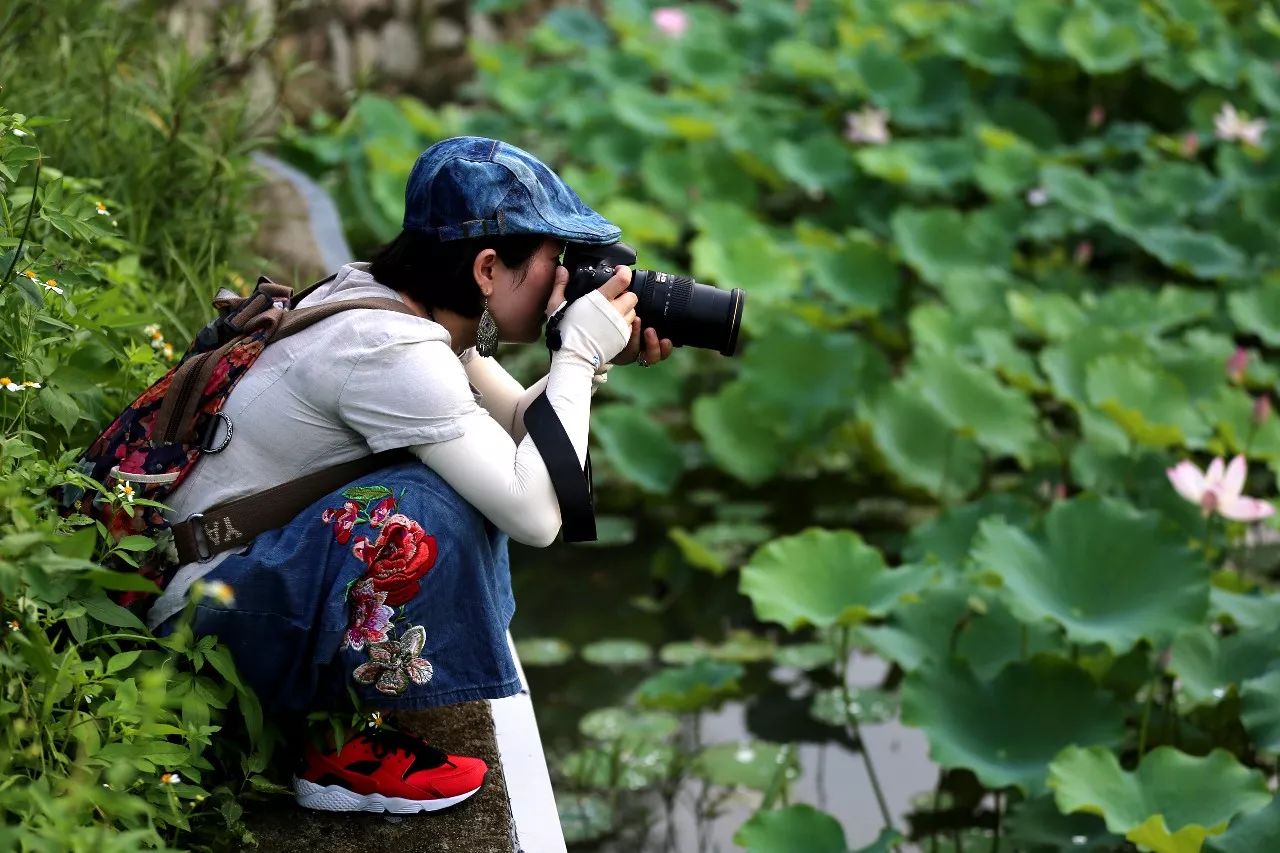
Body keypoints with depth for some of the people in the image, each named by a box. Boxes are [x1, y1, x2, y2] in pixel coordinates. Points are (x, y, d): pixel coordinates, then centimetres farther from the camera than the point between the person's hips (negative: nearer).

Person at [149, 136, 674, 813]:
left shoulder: (387, 300, 2)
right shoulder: (390, 350, -26)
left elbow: (519, 424, 13)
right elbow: (536, 515, -30)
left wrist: (600, 359, -4)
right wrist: (581, 353, -20)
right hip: (203, 624, -10)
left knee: (485, 473, 11)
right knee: (432, 508, -28)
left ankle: (335, 710, 9)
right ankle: (344, 758, -11)